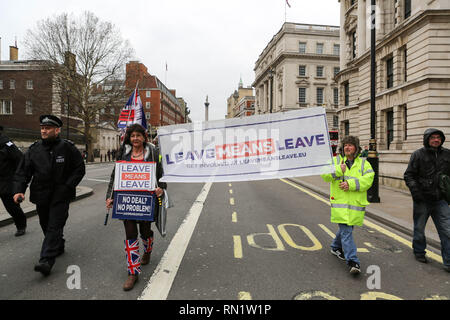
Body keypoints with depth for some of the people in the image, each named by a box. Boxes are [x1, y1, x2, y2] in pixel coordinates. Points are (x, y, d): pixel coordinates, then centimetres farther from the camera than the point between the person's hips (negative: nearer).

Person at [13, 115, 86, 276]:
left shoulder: (67, 148, -5)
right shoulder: (34, 149, 4)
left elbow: (79, 169, -1)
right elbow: (22, 171, 5)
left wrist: (67, 187, -10)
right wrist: (19, 190, -11)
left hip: (60, 196, -4)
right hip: (41, 196, 5)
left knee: (54, 227, -9)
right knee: (46, 226, 17)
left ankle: (46, 260, -11)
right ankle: (58, 246, 40)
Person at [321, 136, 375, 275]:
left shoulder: (363, 163, 7)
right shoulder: (335, 160, 6)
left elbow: (368, 179, -8)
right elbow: (324, 175, -4)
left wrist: (350, 184, -20)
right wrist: (338, 170, -19)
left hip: (356, 203, 2)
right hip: (340, 202, -2)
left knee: (346, 228, 16)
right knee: (346, 231, -9)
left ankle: (336, 247, 42)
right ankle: (352, 261, -8)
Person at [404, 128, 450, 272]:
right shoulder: (418, 155, -4)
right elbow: (408, 175, -5)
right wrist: (415, 190, -16)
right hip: (422, 200, -3)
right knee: (419, 229, 13)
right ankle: (419, 252, 34)